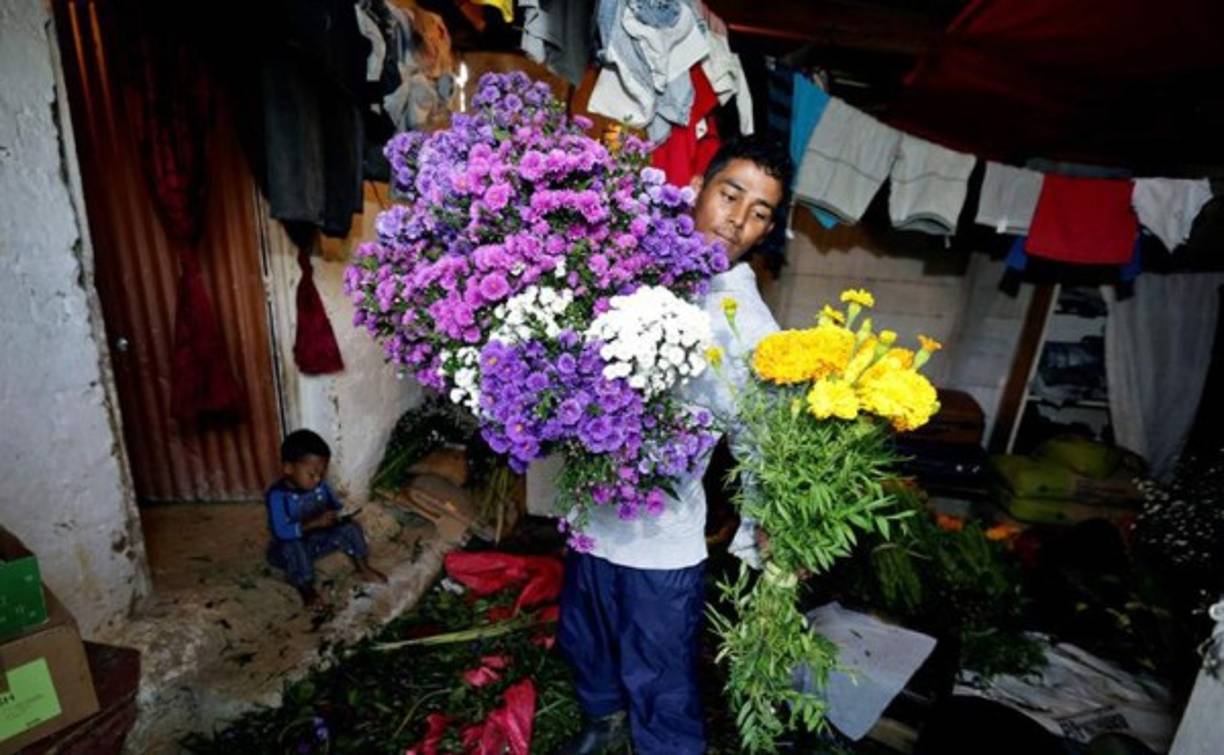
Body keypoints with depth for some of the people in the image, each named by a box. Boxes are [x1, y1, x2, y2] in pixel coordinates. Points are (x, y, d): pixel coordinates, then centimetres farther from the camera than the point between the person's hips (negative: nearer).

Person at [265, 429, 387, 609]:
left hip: (318, 540, 5)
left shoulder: (321, 486, -8)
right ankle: (305, 588, -14)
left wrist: (339, 515, -19)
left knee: (350, 528, -12)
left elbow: (337, 506, 5)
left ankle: (363, 568, 4)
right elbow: (281, 532, -34)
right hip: (290, 548, -5)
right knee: (294, 547, -37)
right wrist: (314, 523, -40)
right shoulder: (278, 495, -26)